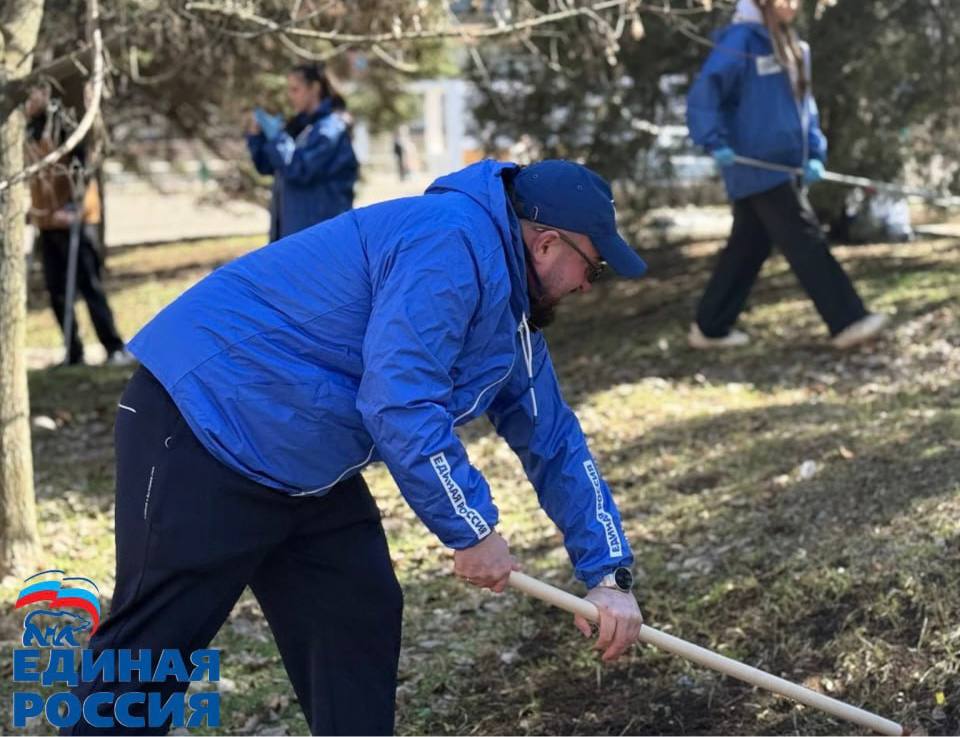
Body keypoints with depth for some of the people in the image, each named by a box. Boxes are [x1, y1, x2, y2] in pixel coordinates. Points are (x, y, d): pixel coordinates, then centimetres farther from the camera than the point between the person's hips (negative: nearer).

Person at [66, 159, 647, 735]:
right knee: (149, 645, -8)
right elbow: (399, 405, -28)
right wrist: (472, 530, -17)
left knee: (361, 623, 8)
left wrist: (609, 573, 13)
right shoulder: (453, 244, -21)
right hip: (204, 427, -10)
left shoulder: (513, 312, 13)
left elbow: (554, 443, 19)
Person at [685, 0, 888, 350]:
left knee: (748, 248, 12)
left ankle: (710, 327, 20)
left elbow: (802, 103, 17)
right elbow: (703, 93, -17)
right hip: (757, 168, -9)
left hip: (783, 167, 9)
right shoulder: (741, 41, -12)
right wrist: (717, 143, -24)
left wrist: (814, 153, 5)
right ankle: (847, 322, -5)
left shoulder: (791, 46, 15)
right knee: (807, 243, -8)